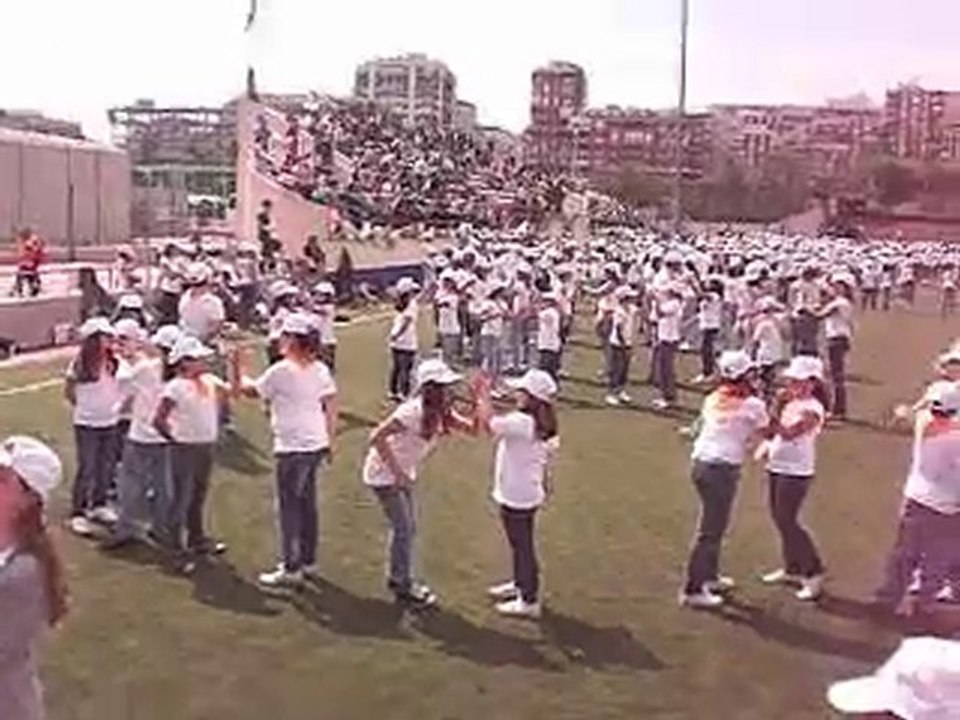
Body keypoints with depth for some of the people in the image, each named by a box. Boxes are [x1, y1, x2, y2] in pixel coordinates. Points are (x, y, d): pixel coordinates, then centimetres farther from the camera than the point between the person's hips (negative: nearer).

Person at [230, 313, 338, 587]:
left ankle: (290, 569, 5)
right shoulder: (320, 369, 5)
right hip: (317, 444, 7)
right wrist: (330, 440, 15)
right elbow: (331, 405, 7)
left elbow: (247, 390, -7)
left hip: (293, 448, -7)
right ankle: (308, 561, 26)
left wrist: (234, 366, 5)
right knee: (307, 503, 17)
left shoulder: (281, 371, -15)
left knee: (289, 507, 1)